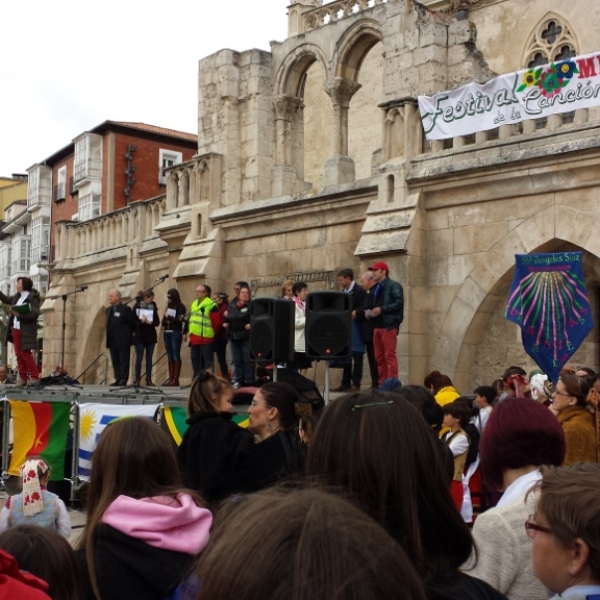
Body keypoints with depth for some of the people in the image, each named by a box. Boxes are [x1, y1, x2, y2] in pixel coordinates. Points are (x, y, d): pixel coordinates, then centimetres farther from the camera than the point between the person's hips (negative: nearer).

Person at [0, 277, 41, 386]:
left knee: (25, 353, -7)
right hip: (15, 329, 8)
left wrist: (20, 315, -24)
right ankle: (23, 378, 12)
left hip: (25, 331, -8)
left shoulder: (32, 298, -11)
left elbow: (35, 314, -21)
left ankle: (35, 377, 0)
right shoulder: (18, 296, 12)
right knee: (19, 354, 7)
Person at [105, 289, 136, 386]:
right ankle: (117, 379, 13)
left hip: (123, 341, -7)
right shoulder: (108, 310, 14)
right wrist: (108, 338, 11)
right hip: (112, 341, 7)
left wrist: (128, 334, 1)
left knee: (124, 361, -2)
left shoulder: (125, 309, -9)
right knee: (115, 361, 8)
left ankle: (123, 380, 0)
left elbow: (133, 323, -7)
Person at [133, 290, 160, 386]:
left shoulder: (153, 307, 6)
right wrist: (141, 321, -22)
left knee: (149, 358, 4)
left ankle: (149, 379, 7)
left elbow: (157, 322, 2)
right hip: (140, 336, -3)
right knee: (139, 358, -1)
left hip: (151, 336, 3)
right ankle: (137, 379, 6)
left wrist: (149, 322, -15)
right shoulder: (137, 306, -2)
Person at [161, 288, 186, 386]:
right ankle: (171, 378, 6)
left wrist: (169, 317, -9)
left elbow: (179, 320, -13)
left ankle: (176, 379, -7)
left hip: (175, 333, -7)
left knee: (176, 356, -6)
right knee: (170, 357, 6)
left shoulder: (180, 306, -4)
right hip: (167, 333, 7)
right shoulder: (168, 306, 15)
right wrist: (165, 320, -2)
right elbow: (164, 320, 18)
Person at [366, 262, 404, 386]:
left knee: (389, 356, -8)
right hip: (377, 326, 8)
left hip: (388, 326, -8)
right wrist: (369, 313, 3)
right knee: (379, 357, 8)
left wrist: (382, 309, -19)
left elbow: (399, 303, -15)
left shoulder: (394, 286, -4)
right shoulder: (375, 288, 19)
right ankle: (382, 384, 13)